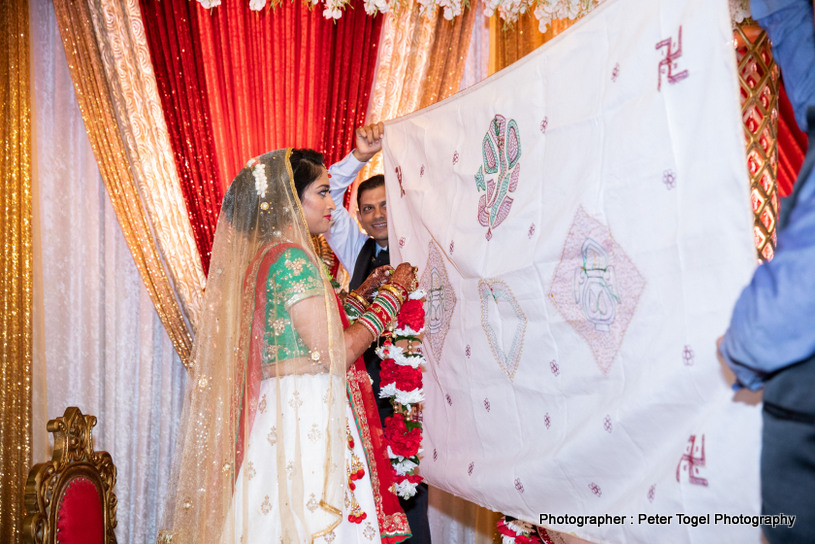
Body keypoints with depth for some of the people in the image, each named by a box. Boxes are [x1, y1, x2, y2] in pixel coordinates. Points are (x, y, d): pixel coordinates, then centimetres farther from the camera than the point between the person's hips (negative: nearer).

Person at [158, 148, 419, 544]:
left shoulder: (265, 256, 15)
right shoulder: (292, 258, -14)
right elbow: (334, 353, -16)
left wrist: (364, 294, 21)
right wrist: (392, 293, -6)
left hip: (281, 412, 9)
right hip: (305, 420, -9)